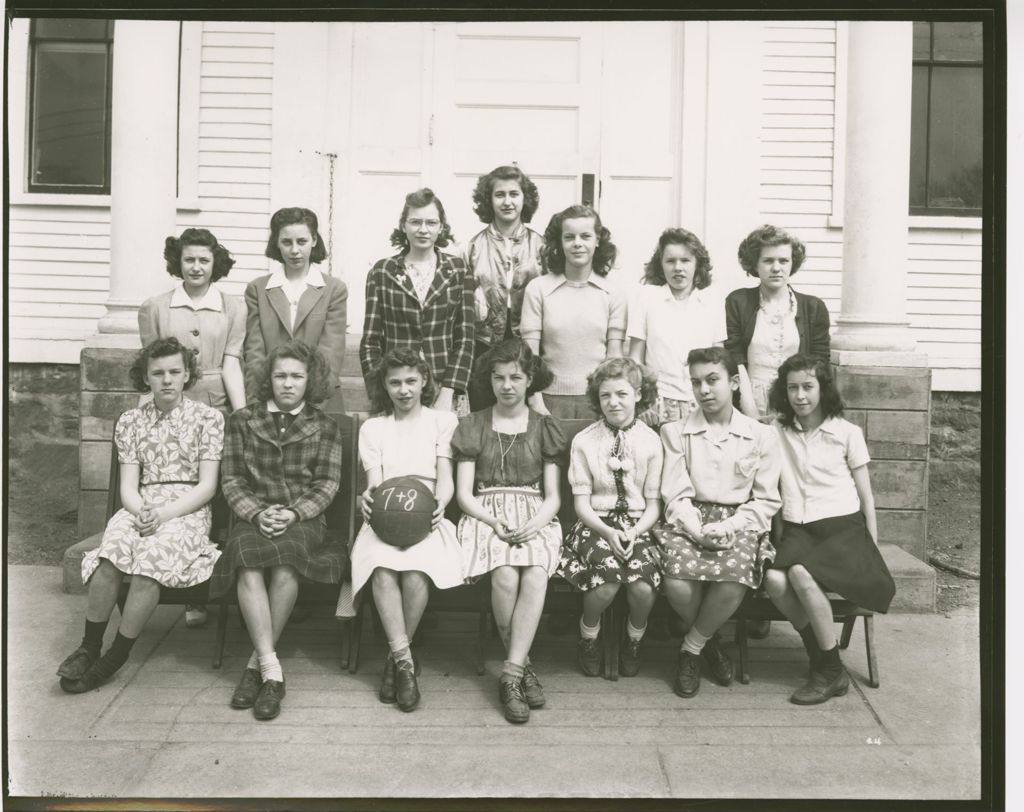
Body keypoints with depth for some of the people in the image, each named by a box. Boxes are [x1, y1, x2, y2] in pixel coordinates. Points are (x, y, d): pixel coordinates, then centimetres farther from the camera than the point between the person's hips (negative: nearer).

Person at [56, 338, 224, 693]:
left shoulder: (207, 417, 4)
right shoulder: (131, 421, 13)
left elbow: (207, 486, -2)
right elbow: (128, 486, 7)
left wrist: (164, 514, -15)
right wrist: (141, 512, -15)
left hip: (188, 511, -2)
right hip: (140, 508, 3)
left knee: (152, 556, -32)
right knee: (113, 548, -30)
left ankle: (116, 658, -20)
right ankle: (89, 647, -16)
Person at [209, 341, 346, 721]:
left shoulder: (324, 427, 11)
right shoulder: (243, 420, 12)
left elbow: (326, 485, 3)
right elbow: (232, 481, 7)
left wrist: (293, 513, -15)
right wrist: (258, 513, -12)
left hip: (303, 520, -1)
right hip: (253, 517, 1)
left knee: (285, 570, -32)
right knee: (249, 570, -32)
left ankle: (257, 662, -16)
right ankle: (272, 671, -29)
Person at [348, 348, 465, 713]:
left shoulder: (444, 420, 16)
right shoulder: (372, 428, 21)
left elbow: (445, 478, 6)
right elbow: (374, 481, 7)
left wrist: (439, 503, -17)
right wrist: (368, 497, -18)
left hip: (426, 517, -1)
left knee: (416, 573, -32)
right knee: (383, 570, -33)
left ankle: (395, 658, -13)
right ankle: (405, 661, -27)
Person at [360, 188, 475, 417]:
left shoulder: (457, 270, 4)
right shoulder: (381, 272, 4)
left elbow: (465, 339, 0)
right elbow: (370, 342, 2)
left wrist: (447, 395, -9)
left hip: (446, 392, 0)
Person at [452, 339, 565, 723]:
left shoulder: (544, 428, 13)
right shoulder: (473, 426, 11)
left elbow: (552, 496, 9)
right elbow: (464, 494, 5)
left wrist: (534, 524, -13)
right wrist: (495, 522, -13)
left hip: (535, 519, 1)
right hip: (485, 516, 0)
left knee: (535, 574, -32)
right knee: (505, 575, -31)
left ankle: (510, 674, -25)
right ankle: (523, 666, -14)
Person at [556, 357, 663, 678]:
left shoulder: (650, 441, 3)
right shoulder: (584, 441, 1)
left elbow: (653, 504, 4)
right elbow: (581, 503, -1)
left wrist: (633, 532, -14)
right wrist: (608, 532, -17)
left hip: (637, 525, 1)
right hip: (596, 525, -1)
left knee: (643, 587, -26)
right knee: (606, 581, -29)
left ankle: (633, 642, 11)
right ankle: (588, 639, 5)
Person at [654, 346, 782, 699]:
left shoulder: (762, 436, 10)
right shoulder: (674, 432, 10)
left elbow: (766, 501, 6)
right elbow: (676, 496, 1)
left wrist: (726, 528, -11)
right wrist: (699, 531, -17)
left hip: (738, 524, 0)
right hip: (688, 521, 0)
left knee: (732, 582, -32)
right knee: (677, 581, -30)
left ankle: (691, 648, -2)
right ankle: (709, 641, 5)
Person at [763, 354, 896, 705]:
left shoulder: (847, 432, 5)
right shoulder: (778, 430, 13)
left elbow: (866, 496, 7)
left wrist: (872, 548, 2)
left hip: (844, 527, -3)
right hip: (798, 530, 3)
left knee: (801, 574, -34)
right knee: (773, 579, -30)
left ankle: (831, 671, -14)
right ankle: (824, 661, -7)